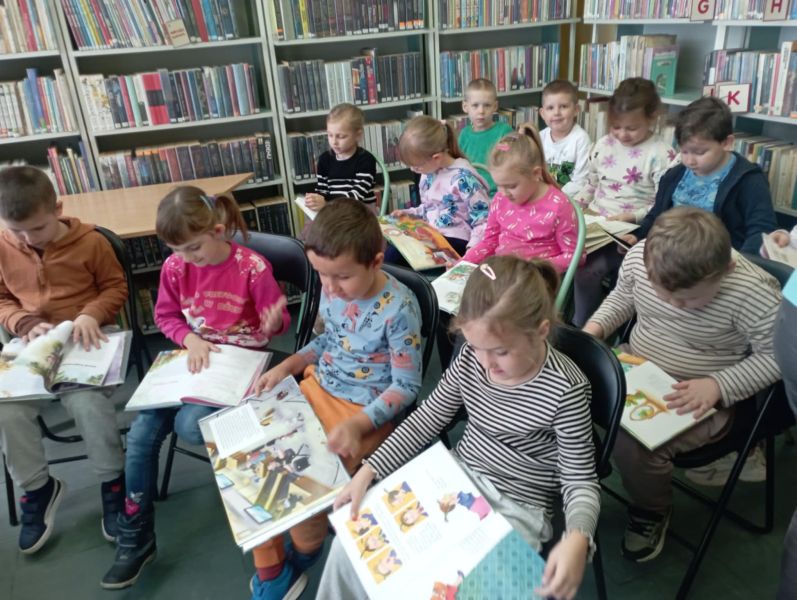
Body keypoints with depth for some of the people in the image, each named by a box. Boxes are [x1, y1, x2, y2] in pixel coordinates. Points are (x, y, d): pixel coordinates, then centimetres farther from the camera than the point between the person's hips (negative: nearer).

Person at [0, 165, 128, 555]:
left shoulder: (90, 241, -7)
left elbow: (116, 287, 3)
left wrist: (91, 314, -16)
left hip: (85, 342, -3)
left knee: (87, 403, -27)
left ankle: (113, 481, -1)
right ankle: (36, 488, 8)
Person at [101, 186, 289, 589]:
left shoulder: (253, 267, -19)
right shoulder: (175, 267, -5)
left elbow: (276, 323, -8)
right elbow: (166, 317, 6)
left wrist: (274, 322, -29)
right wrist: (189, 338, -12)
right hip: (193, 357, 5)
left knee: (189, 426, -29)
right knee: (141, 433, -9)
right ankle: (134, 537, 7)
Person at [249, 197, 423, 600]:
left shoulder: (398, 308, -23)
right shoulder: (332, 287, -4)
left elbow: (406, 386, -17)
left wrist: (357, 424, -29)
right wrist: (288, 365, -1)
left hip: (366, 411, -6)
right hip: (318, 389, 7)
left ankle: (301, 556, 19)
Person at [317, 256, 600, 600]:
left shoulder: (565, 390, -22)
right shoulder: (472, 358, -7)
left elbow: (581, 482, -14)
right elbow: (427, 419, 4)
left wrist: (577, 538, -36)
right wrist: (368, 471, -4)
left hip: (515, 509, -4)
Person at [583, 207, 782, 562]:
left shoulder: (753, 293, -26)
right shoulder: (638, 256, -13)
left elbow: (775, 356, -13)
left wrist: (718, 385, -25)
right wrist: (595, 327, -10)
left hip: (699, 397, -5)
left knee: (632, 446, -26)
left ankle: (652, 512, 9)